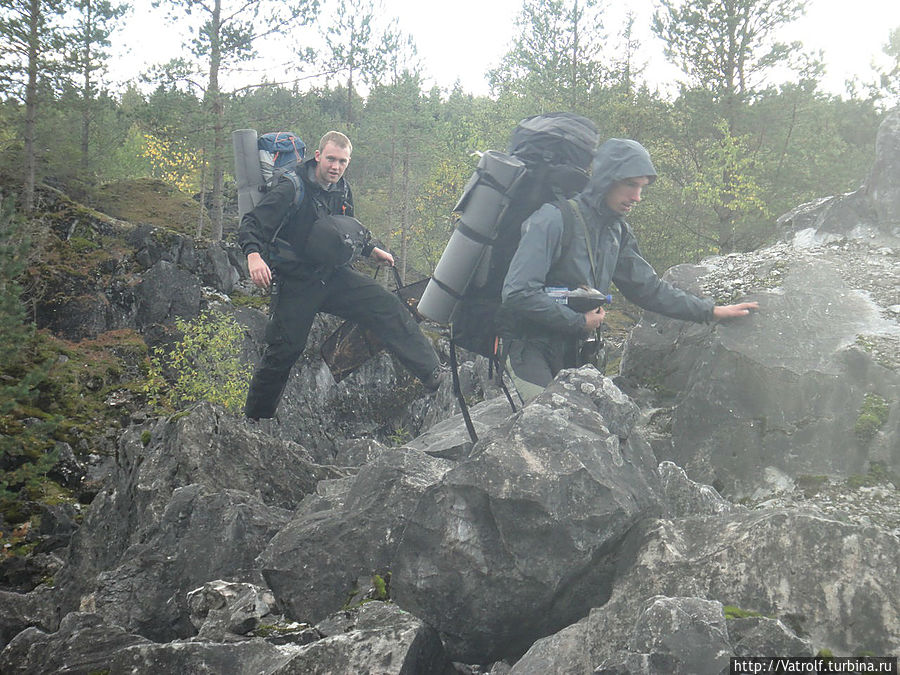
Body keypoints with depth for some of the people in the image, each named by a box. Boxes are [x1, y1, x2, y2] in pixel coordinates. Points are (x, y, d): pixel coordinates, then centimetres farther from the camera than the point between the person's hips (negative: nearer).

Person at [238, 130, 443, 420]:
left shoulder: (342, 191, 7)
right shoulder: (292, 190, -15)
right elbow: (251, 224, -21)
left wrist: (371, 250, 21)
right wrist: (254, 256, -39)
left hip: (333, 276, 6)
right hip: (296, 282, -6)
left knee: (388, 307, -10)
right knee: (283, 351, -5)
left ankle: (434, 374, -12)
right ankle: (254, 418, 15)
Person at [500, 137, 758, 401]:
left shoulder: (617, 231, 9)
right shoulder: (554, 219, -17)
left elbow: (648, 287, 19)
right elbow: (518, 293, -24)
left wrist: (711, 311, 14)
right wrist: (579, 321, -14)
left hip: (571, 350, 8)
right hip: (532, 347, -7)